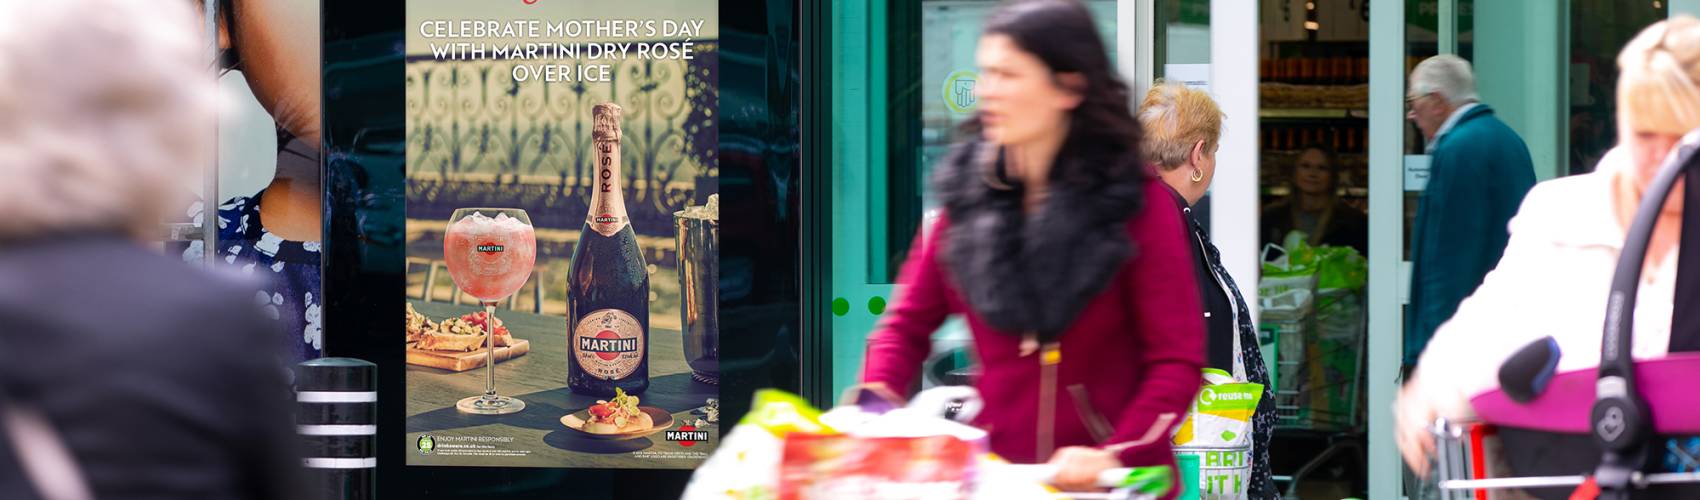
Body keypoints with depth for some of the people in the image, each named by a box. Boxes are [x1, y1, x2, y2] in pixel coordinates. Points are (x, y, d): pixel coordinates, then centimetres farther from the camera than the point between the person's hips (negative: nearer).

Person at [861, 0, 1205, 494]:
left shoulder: (1138, 203, -4)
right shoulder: (967, 194, 6)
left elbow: (1177, 361, -7)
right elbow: (908, 325, 12)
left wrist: (1114, 456, -20)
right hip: (996, 477, 2)